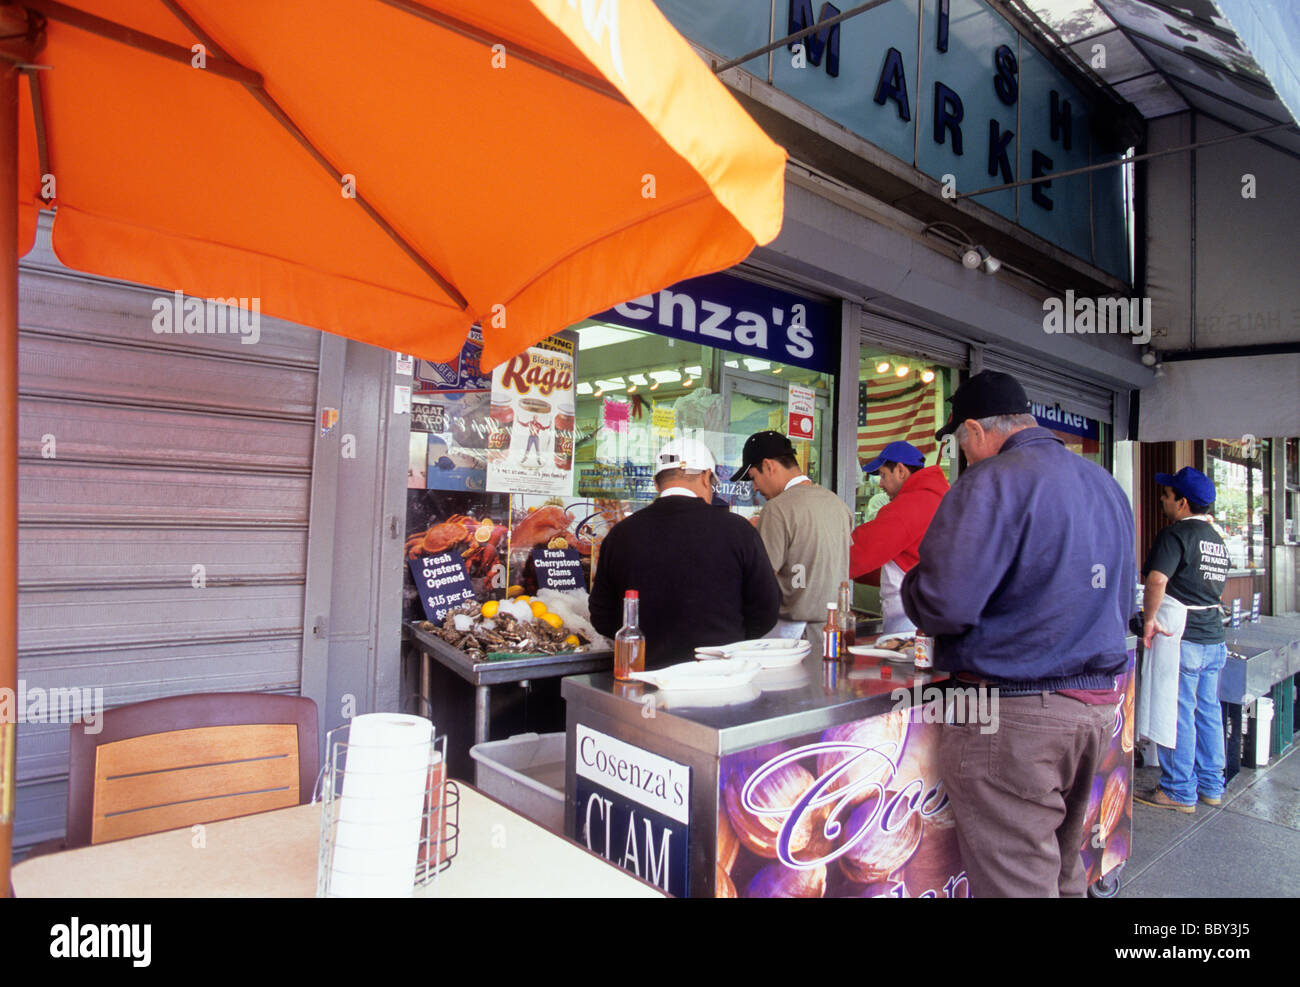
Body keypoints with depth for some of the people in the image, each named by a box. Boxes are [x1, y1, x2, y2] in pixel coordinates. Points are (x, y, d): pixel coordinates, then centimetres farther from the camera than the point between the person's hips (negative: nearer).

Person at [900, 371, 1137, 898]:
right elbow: (1124, 602, 21)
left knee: (1015, 880, 3)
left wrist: (911, 582, -2)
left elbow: (941, 606, -23)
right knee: (1064, 865, 22)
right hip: (1100, 701, 9)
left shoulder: (993, 481, -16)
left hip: (1018, 714, -9)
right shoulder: (1106, 484, 12)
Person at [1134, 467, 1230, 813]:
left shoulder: (1176, 534, -14)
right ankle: (1211, 786, 23)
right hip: (1214, 638, 9)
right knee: (1208, 712, 14)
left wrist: (1149, 619, -19)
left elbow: (1156, 580, -28)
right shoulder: (1217, 539, 13)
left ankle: (1179, 791, 6)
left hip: (1182, 640, -9)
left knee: (1178, 715, -1)